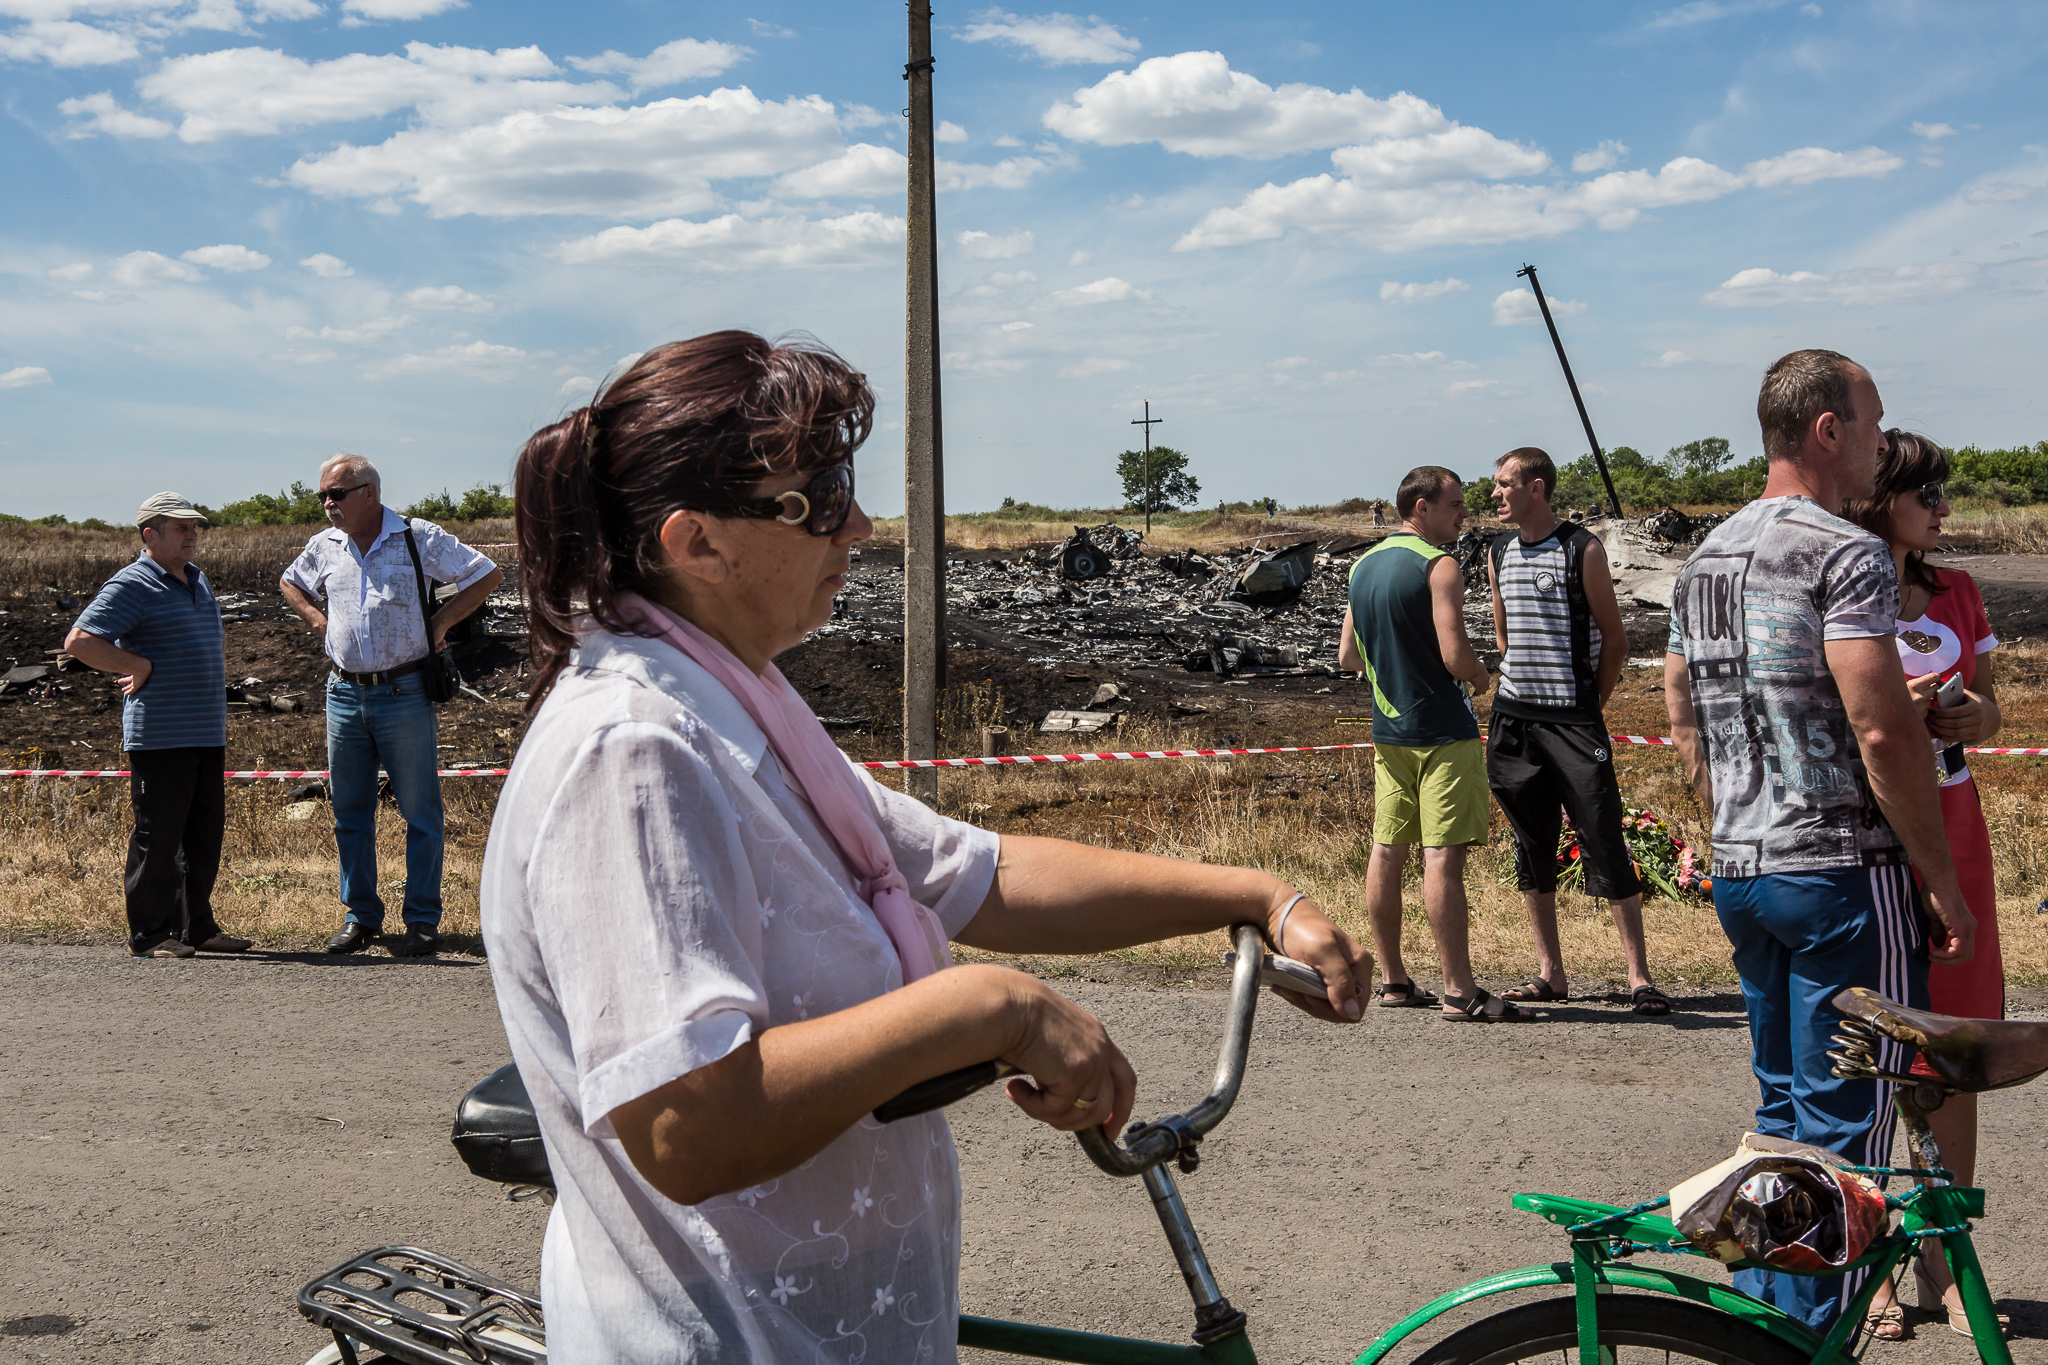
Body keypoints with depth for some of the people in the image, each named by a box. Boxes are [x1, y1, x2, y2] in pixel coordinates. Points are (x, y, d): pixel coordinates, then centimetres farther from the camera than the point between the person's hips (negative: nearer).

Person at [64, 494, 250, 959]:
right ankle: (149, 934, 3)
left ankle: (196, 926, 20)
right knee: (158, 836, -4)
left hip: (207, 735, 8)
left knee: (206, 833, 11)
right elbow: (78, 642, -16)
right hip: (159, 739, -8)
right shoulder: (132, 585, -9)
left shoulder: (197, 580, 18)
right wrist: (140, 666, -14)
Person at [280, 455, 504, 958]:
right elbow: (290, 583, 29)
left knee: (420, 811, -1)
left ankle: (423, 921, 6)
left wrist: (441, 621, -5)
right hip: (344, 694, 5)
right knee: (350, 811, 9)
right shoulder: (324, 547, 9)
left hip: (404, 694, -4)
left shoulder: (420, 539, -4)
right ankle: (360, 916, 20)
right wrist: (317, 618, 12)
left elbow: (488, 575, 0)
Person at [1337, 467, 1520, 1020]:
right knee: (1443, 855, -9)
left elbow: (1347, 657, 18)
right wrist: (1480, 677, 0)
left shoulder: (1362, 566, 12)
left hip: (1387, 728, 8)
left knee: (1387, 850, 10)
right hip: (1441, 730, -8)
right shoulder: (1438, 566, -12)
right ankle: (1459, 991, -9)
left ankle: (1393, 980, 17)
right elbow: (1457, 658, -20)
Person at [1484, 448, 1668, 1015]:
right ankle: (1550, 974, 17)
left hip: (1573, 720, -6)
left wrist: (1588, 707, 4)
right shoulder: (1499, 553, 11)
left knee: (1605, 848, -8)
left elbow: (1614, 638, 0)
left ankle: (1639, 977, -5)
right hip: (1512, 720, 6)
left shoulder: (1583, 549, -5)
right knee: (1531, 849, 9)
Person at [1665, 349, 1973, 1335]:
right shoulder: (1846, 555, -14)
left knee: (1783, 1110, 19)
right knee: (1842, 1125, 0)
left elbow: (1682, 717, 18)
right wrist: (1942, 879, -12)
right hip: (1842, 870, -8)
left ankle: (1758, 1313, 26)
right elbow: (1884, 733, -19)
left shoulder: (1705, 559, 13)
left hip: (1739, 872, 9)